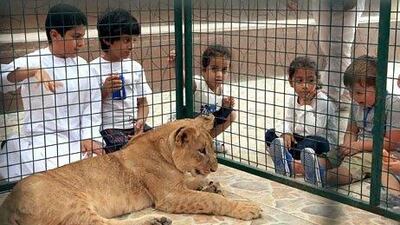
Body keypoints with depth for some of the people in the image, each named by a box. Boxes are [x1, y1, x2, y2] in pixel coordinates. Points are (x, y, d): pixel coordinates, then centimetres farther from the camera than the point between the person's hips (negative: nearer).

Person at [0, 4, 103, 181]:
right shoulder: (31, 62, -4)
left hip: (75, 140, 4)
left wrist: (89, 137, -3)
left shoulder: (82, 66, 8)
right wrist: (33, 71, -40)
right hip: (39, 140, -4)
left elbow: (92, 103, 9)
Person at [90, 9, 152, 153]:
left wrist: (140, 121, -5)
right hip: (109, 128, -5)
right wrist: (104, 90, -18)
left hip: (135, 126, 5)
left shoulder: (135, 67, 11)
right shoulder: (94, 69, -4)